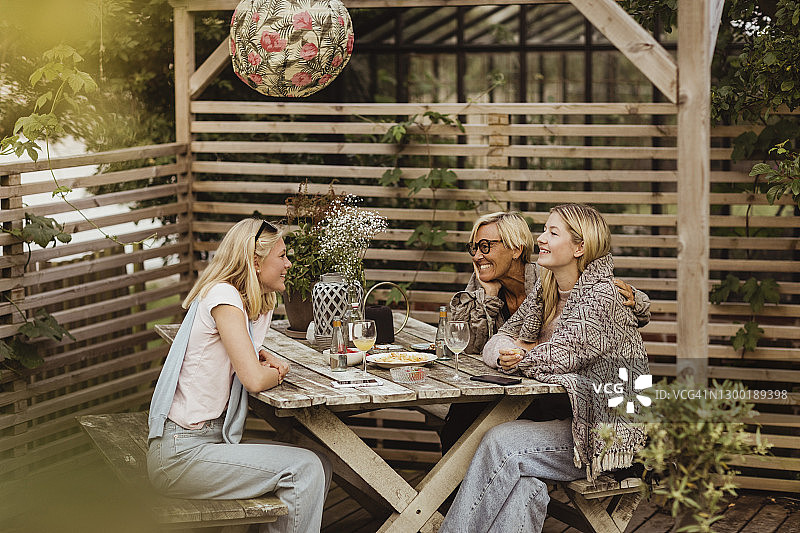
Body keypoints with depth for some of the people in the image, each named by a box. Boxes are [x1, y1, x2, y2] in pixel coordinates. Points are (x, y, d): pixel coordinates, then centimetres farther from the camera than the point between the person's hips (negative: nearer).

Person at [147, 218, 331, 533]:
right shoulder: (223, 296, -16)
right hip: (180, 454, -9)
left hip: (211, 439, 9)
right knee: (303, 470, -14)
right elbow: (254, 380, -23)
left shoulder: (258, 306, 11)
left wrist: (268, 360, 9)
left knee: (319, 465, 3)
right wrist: (277, 373, -1)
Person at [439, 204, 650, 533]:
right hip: (558, 421, 7)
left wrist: (518, 356, -1)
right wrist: (508, 351, -11)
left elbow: (559, 357, -20)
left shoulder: (600, 298, -12)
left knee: (501, 443, -23)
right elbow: (495, 344, 13)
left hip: (607, 435, -7)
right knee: (524, 487, -24)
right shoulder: (545, 290, 13)